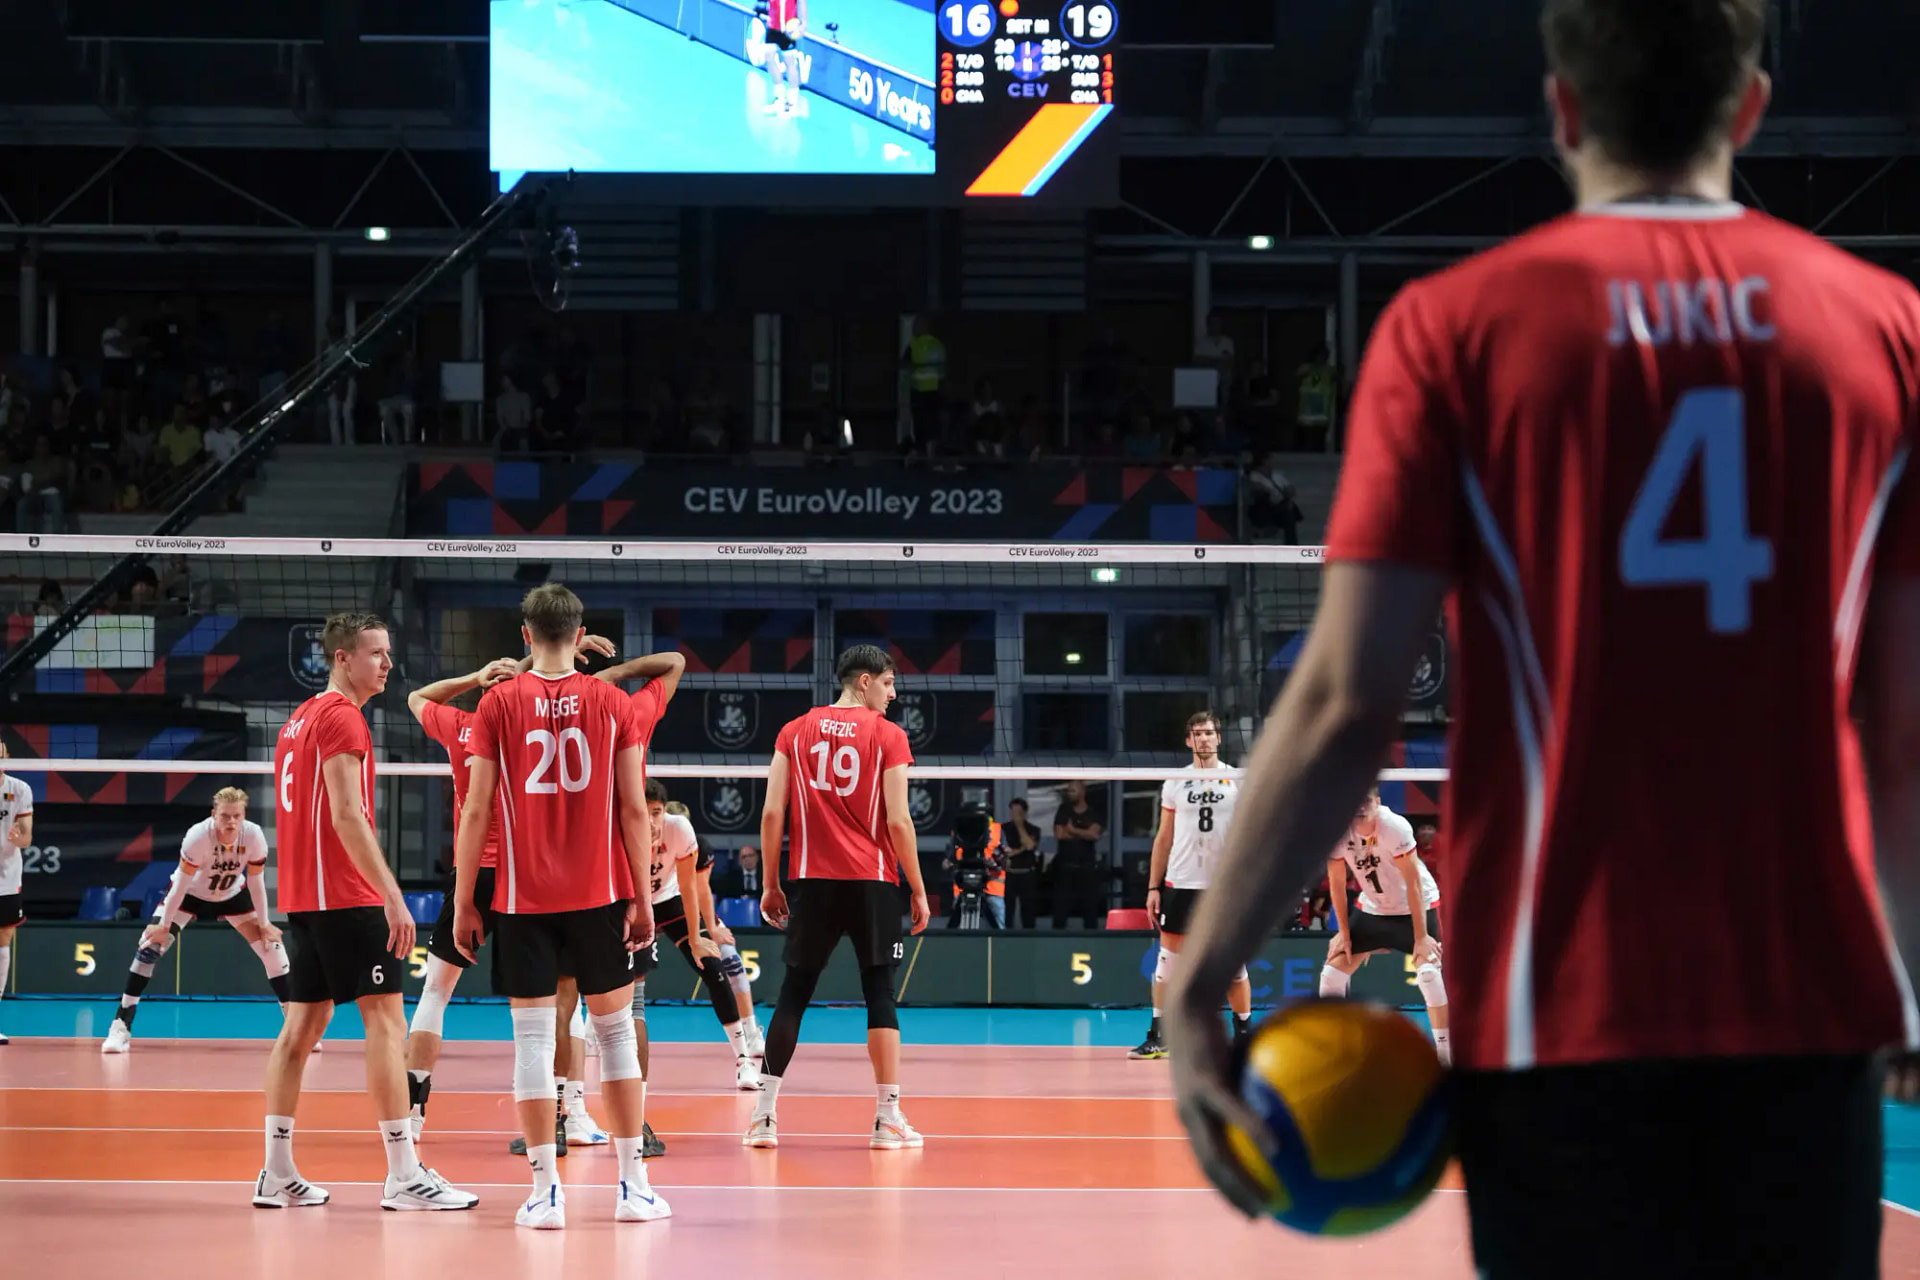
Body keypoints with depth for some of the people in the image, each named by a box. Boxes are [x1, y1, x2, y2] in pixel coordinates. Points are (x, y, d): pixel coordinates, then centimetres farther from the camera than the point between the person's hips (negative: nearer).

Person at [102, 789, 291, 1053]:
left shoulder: (253, 836, -26)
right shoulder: (198, 836, -34)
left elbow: (256, 882, -12)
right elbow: (182, 883, -25)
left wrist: (264, 924, -8)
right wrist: (164, 925, -21)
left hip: (232, 895, 3)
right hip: (190, 894, -3)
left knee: (272, 945, -7)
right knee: (151, 945, -20)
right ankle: (121, 1026, -15)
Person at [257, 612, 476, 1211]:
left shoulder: (301, 718, 18)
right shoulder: (341, 717, -11)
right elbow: (348, 816, -20)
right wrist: (393, 898, -22)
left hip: (302, 895, 10)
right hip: (346, 894, -10)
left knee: (304, 1024, 9)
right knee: (385, 1020, -8)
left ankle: (278, 1174, 9)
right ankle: (404, 1175, -11)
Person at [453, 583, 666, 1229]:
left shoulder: (498, 703, -1)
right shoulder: (612, 703, 1)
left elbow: (475, 812, -3)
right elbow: (635, 809, -1)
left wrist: (463, 903, 2)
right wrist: (643, 899, 4)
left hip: (523, 898, -1)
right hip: (600, 894, 1)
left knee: (532, 1037, 2)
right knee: (616, 1032, 11)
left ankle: (546, 1192, -1)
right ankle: (632, 1186, 11)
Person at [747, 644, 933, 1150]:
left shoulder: (795, 732, 7)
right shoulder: (888, 736, -2)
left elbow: (772, 813, 3)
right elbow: (898, 821, -6)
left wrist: (770, 884, 10)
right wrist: (918, 890, 1)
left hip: (812, 881, 3)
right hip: (872, 882, -3)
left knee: (793, 993, 8)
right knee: (880, 994, 2)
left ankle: (764, 1115, 4)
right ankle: (888, 1118, 0)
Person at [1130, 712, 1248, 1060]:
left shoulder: (1238, 780, 5)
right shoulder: (1175, 782, 9)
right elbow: (1164, 838, 12)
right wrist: (1153, 887, 6)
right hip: (1181, 885, 1)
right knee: (1168, 960, -1)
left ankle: (1245, 1034, 13)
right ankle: (1157, 1037, 5)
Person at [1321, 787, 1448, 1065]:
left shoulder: (1395, 827, -28)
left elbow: (1413, 883, -25)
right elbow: (1337, 882, -4)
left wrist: (1421, 937, -26)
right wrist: (1344, 932, -2)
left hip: (1417, 905, -5)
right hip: (1372, 907, 5)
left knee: (1428, 972, -24)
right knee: (1332, 972, -1)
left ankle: (1446, 1054, -17)